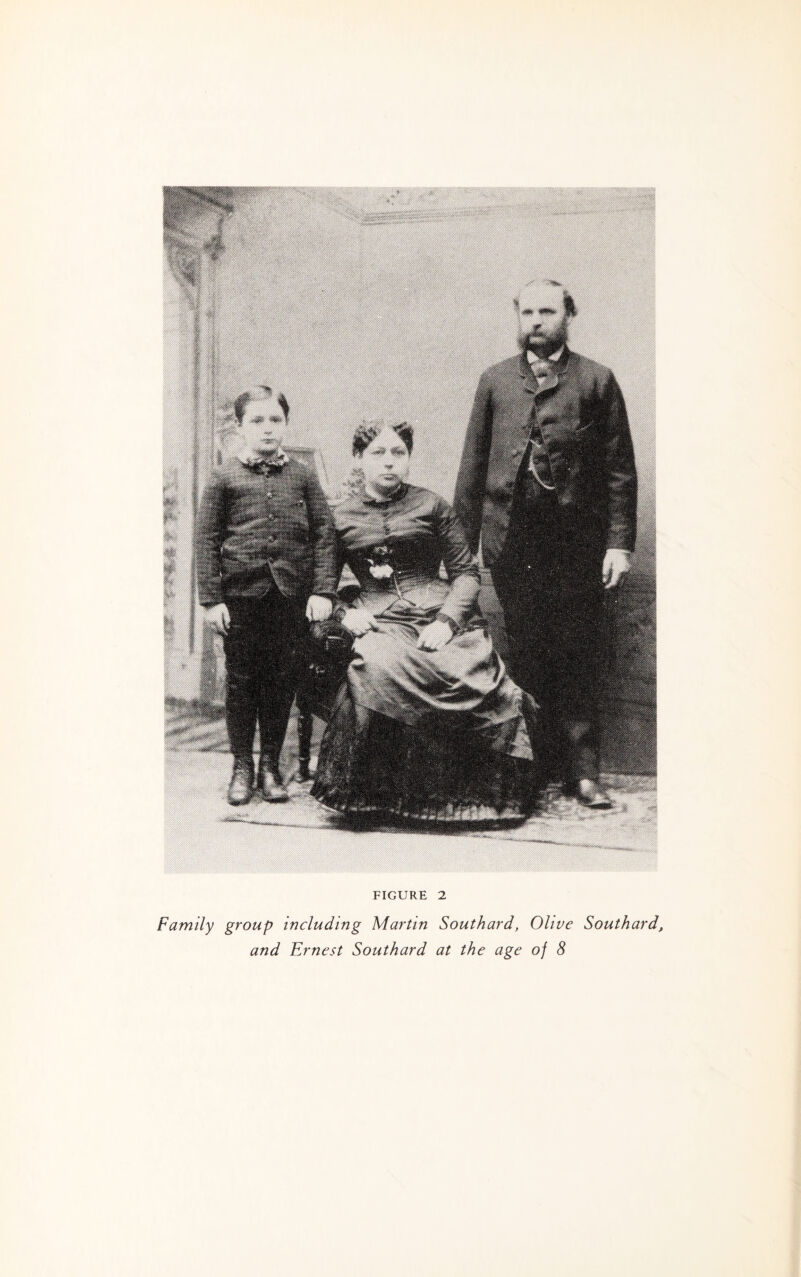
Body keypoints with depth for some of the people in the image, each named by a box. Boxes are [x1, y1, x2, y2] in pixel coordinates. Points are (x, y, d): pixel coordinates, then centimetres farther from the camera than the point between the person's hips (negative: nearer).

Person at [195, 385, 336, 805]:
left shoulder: (302, 477, 8)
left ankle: (270, 766, 20)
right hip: (241, 595, -1)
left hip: (291, 595, 1)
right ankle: (242, 767, 18)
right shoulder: (225, 478, 3)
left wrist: (323, 590, -3)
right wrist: (211, 598, -4)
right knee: (241, 680, 6)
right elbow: (206, 539, 2)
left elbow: (324, 534, 6)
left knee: (282, 680, 6)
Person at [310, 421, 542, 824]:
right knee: (379, 669, -35)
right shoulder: (341, 517, 14)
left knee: (473, 676, -30)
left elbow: (466, 572, 9)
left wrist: (446, 621, -8)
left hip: (441, 614, 0)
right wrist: (345, 612, -3)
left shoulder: (431, 505, 12)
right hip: (378, 621, 0)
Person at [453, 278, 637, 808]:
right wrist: (462, 543, 7)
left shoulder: (596, 381, 5)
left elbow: (620, 469, 2)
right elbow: (473, 467, 12)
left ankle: (582, 769, 7)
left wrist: (620, 542, -5)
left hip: (577, 542, -2)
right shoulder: (495, 381, 12)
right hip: (512, 541, 2)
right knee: (525, 655, 6)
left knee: (578, 658, 1)